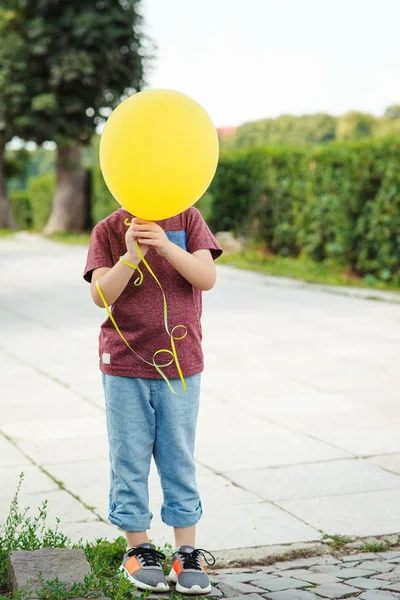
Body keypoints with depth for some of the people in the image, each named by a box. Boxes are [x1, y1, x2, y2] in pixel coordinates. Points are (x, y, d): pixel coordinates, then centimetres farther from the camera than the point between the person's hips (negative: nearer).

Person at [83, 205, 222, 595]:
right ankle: (138, 550, 19)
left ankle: (187, 554, 15)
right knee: (129, 460, 6)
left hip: (180, 362, 0)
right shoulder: (108, 230, 0)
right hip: (125, 363, 0)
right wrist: (131, 255, -24)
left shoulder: (187, 220, 1)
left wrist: (165, 244, -23)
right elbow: (100, 295, -10)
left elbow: (207, 278, -11)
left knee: (179, 460, 7)